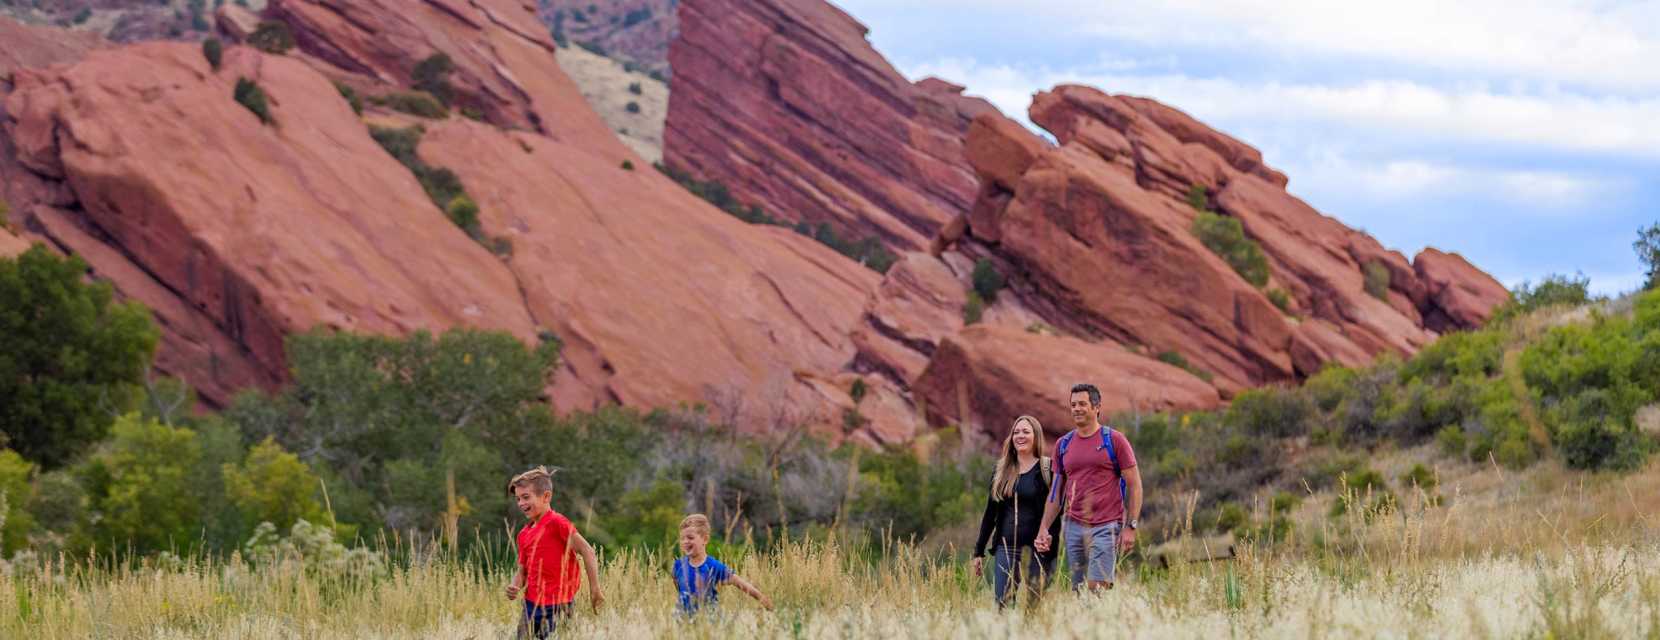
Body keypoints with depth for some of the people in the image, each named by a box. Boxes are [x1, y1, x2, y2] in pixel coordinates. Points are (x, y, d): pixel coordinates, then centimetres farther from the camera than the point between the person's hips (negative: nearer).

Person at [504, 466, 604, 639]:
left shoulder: (556, 523, -9)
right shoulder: (524, 534, 13)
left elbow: (587, 551, -12)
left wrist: (594, 590, -15)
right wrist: (514, 587, -3)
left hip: (556, 608, -7)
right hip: (531, 606, 7)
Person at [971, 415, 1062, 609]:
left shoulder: (1047, 470, -1)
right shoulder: (1002, 471, 14)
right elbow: (990, 513, 17)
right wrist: (979, 551, 15)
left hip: (1037, 550, -4)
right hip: (1006, 547, 4)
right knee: (1002, 604, -3)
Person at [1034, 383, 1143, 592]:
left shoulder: (1114, 440, -1)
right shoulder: (1063, 444, 12)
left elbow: (1134, 484, -1)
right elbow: (1056, 490, 18)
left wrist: (1131, 527, -8)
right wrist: (1044, 528, 8)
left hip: (1105, 527, -5)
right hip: (1073, 526, 5)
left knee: (1098, 588, -14)